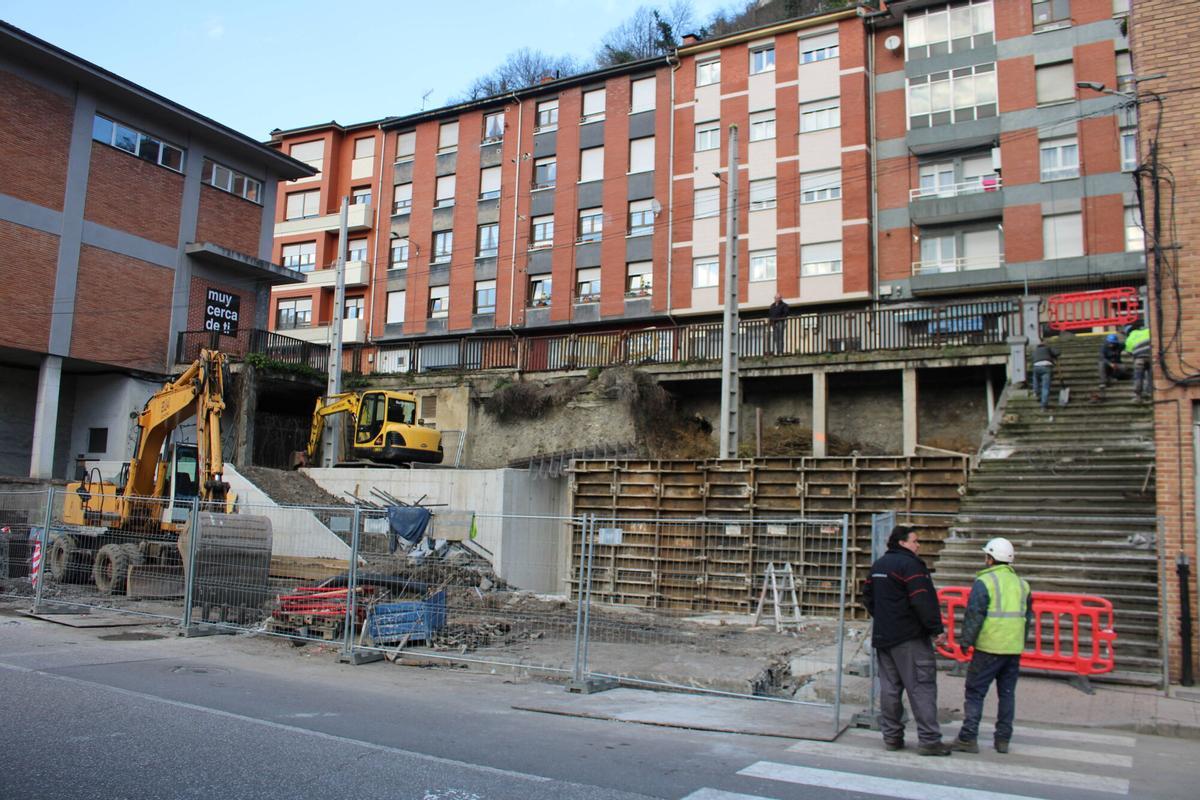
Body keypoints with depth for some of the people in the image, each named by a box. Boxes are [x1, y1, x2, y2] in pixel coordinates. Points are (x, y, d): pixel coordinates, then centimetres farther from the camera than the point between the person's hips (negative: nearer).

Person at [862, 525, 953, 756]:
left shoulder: (878, 565, 15)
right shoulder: (909, 564, -13)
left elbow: (868, 597, 21)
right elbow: (922, 601, -19)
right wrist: (937, 629, -14)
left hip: (882, 636, 8)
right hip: (910, 637, -8)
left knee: (889, 687, 10)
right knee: (922, 686, -4)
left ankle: (891, 736, 14)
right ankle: (929, 740, -3)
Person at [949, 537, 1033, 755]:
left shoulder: (984, 581, -9)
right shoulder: (1021, 583, 12)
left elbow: (974, 615, -13)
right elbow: (1028, 616, 19)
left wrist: (965, 641, -5)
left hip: (989, 648, -6)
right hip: (1014, 648, 6)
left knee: (975, 692, -1)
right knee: (1007, 693, 12)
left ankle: (968, 738, -4)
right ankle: (1003, 739, 15)